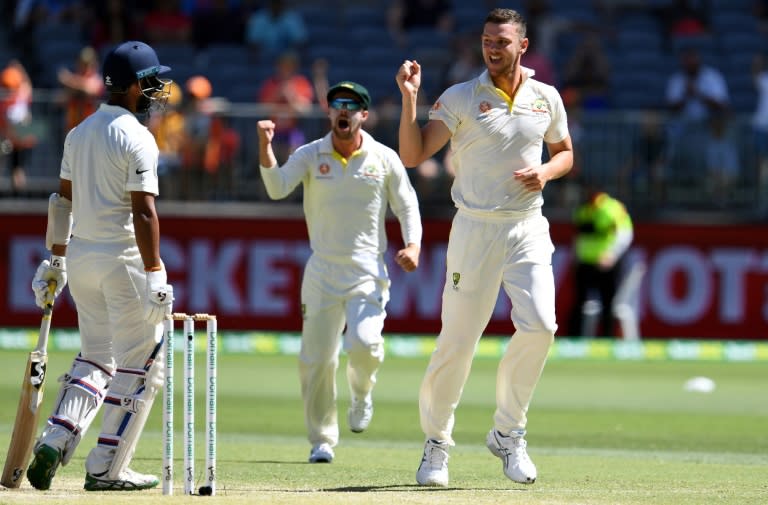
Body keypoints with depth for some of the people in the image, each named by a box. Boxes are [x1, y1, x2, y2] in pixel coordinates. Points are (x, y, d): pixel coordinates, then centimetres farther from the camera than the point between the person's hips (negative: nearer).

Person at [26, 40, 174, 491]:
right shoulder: (136, 139, -13)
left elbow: (63, 200, 14)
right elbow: (143, 212, -19)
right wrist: (154, 277, -20)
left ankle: (55, 442, 0)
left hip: (79, 257, 8)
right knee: (141, 365, 1)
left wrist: (55, 261, 20)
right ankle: (106, 468, 0)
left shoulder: (80, 133, 11)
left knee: (96, 357, 18)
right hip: (124, 262, -8)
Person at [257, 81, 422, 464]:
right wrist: (265, 147, -30)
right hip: (322, 270, 1)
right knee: (316, 359, -1)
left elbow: (407, 206, 8)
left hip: (368, 270, -1)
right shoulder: (310, 155, 1)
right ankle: (322, 441, 13)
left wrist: (413, 245, -10)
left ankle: (361, 393, 13)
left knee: (364, 344, -22)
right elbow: (277, 188, -14)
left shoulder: (384, 159, 2)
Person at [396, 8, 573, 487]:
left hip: (528, 230, 2)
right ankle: (437, 442, 15)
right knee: (458, 339, -3)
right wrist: (410, 98, -20)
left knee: (539, 325, -17)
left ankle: (508, 433, 0)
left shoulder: (546, 98, 7)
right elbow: (413, 154, -8)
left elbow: (565, 153, 20)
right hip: (475, 231, -2)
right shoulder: (460, 99, -2)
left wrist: (545, 171, -2)